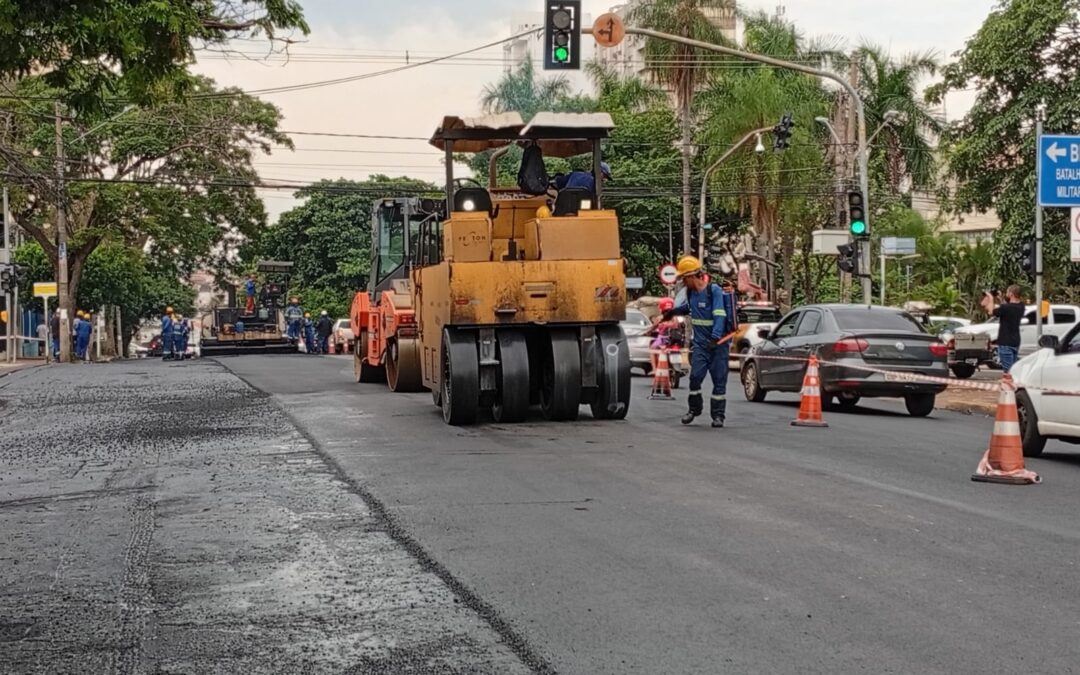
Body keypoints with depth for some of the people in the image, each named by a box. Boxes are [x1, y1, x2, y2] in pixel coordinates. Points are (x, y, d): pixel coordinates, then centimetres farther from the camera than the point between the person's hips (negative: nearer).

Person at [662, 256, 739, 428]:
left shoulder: (714, 290, -13)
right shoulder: (690, 292, 7)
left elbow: (720, 315, -22)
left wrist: (716, 337, -33)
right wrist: (674, 311, 18)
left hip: (719, 342, -5)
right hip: (700, 343, 5)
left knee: (719, 379, 0)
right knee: (695, 376, -3)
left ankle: (718, 415, 6)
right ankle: (694, 409, 15)